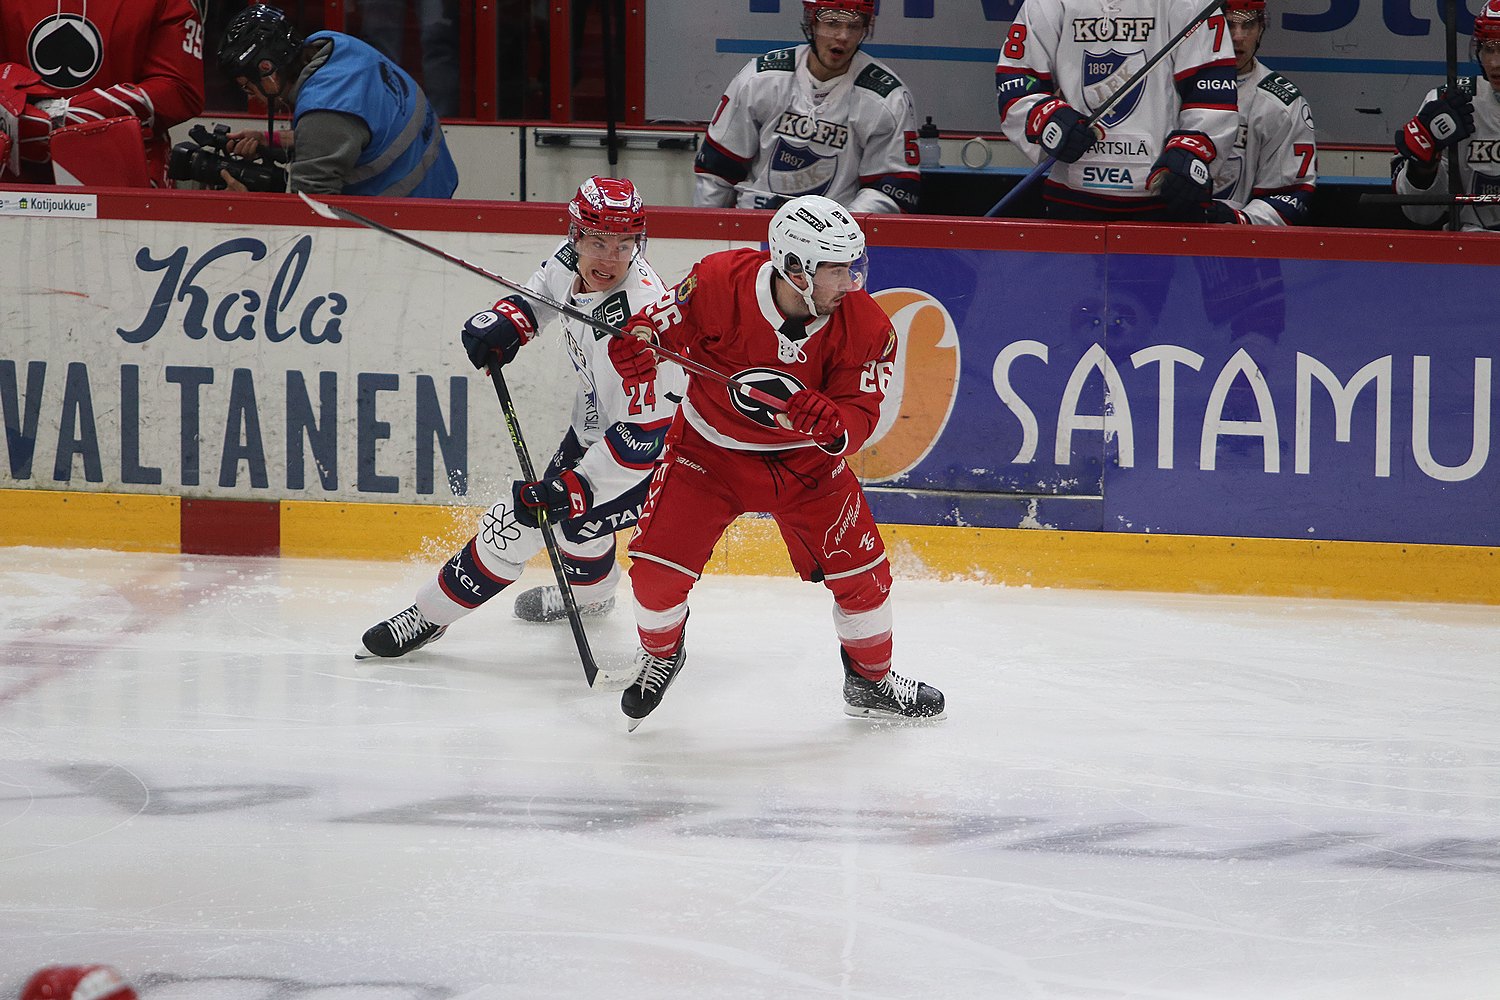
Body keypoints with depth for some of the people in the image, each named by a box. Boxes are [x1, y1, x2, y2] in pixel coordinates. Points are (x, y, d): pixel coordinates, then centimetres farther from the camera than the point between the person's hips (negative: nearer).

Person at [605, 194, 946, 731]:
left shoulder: (864, 326, -21)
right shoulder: (718, 283, -27)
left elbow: (859, 415, -19)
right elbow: (658, 324, -11)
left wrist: (834, 424, -43)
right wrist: (636, 345, -35)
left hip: (805, 456, 2)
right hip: (710, 447, -1)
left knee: (860, 568, -2)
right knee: (657, 567, -10)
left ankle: (871, 682, 26)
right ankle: (661, 654, 25)